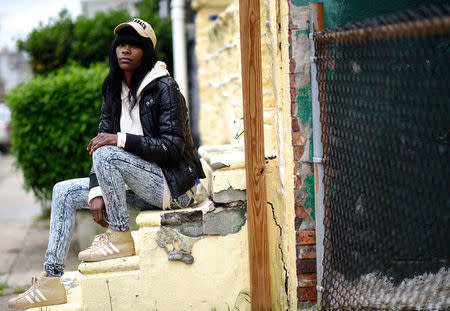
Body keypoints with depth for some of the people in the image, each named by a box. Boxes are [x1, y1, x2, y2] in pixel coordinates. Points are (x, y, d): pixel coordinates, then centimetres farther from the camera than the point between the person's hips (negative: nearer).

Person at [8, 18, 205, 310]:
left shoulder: (164, 88, -12)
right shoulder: (115, 91, 10)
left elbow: (173, 147, -19)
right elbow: (101, 142, 6)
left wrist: (121, 140, -27)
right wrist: (96, 193, -7)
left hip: (173, 185, -8)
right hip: (139, 186, 8)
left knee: (107, 155, -30)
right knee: (64, 191, 5)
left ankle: (120, 238, -15)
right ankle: (51, 280, 1)